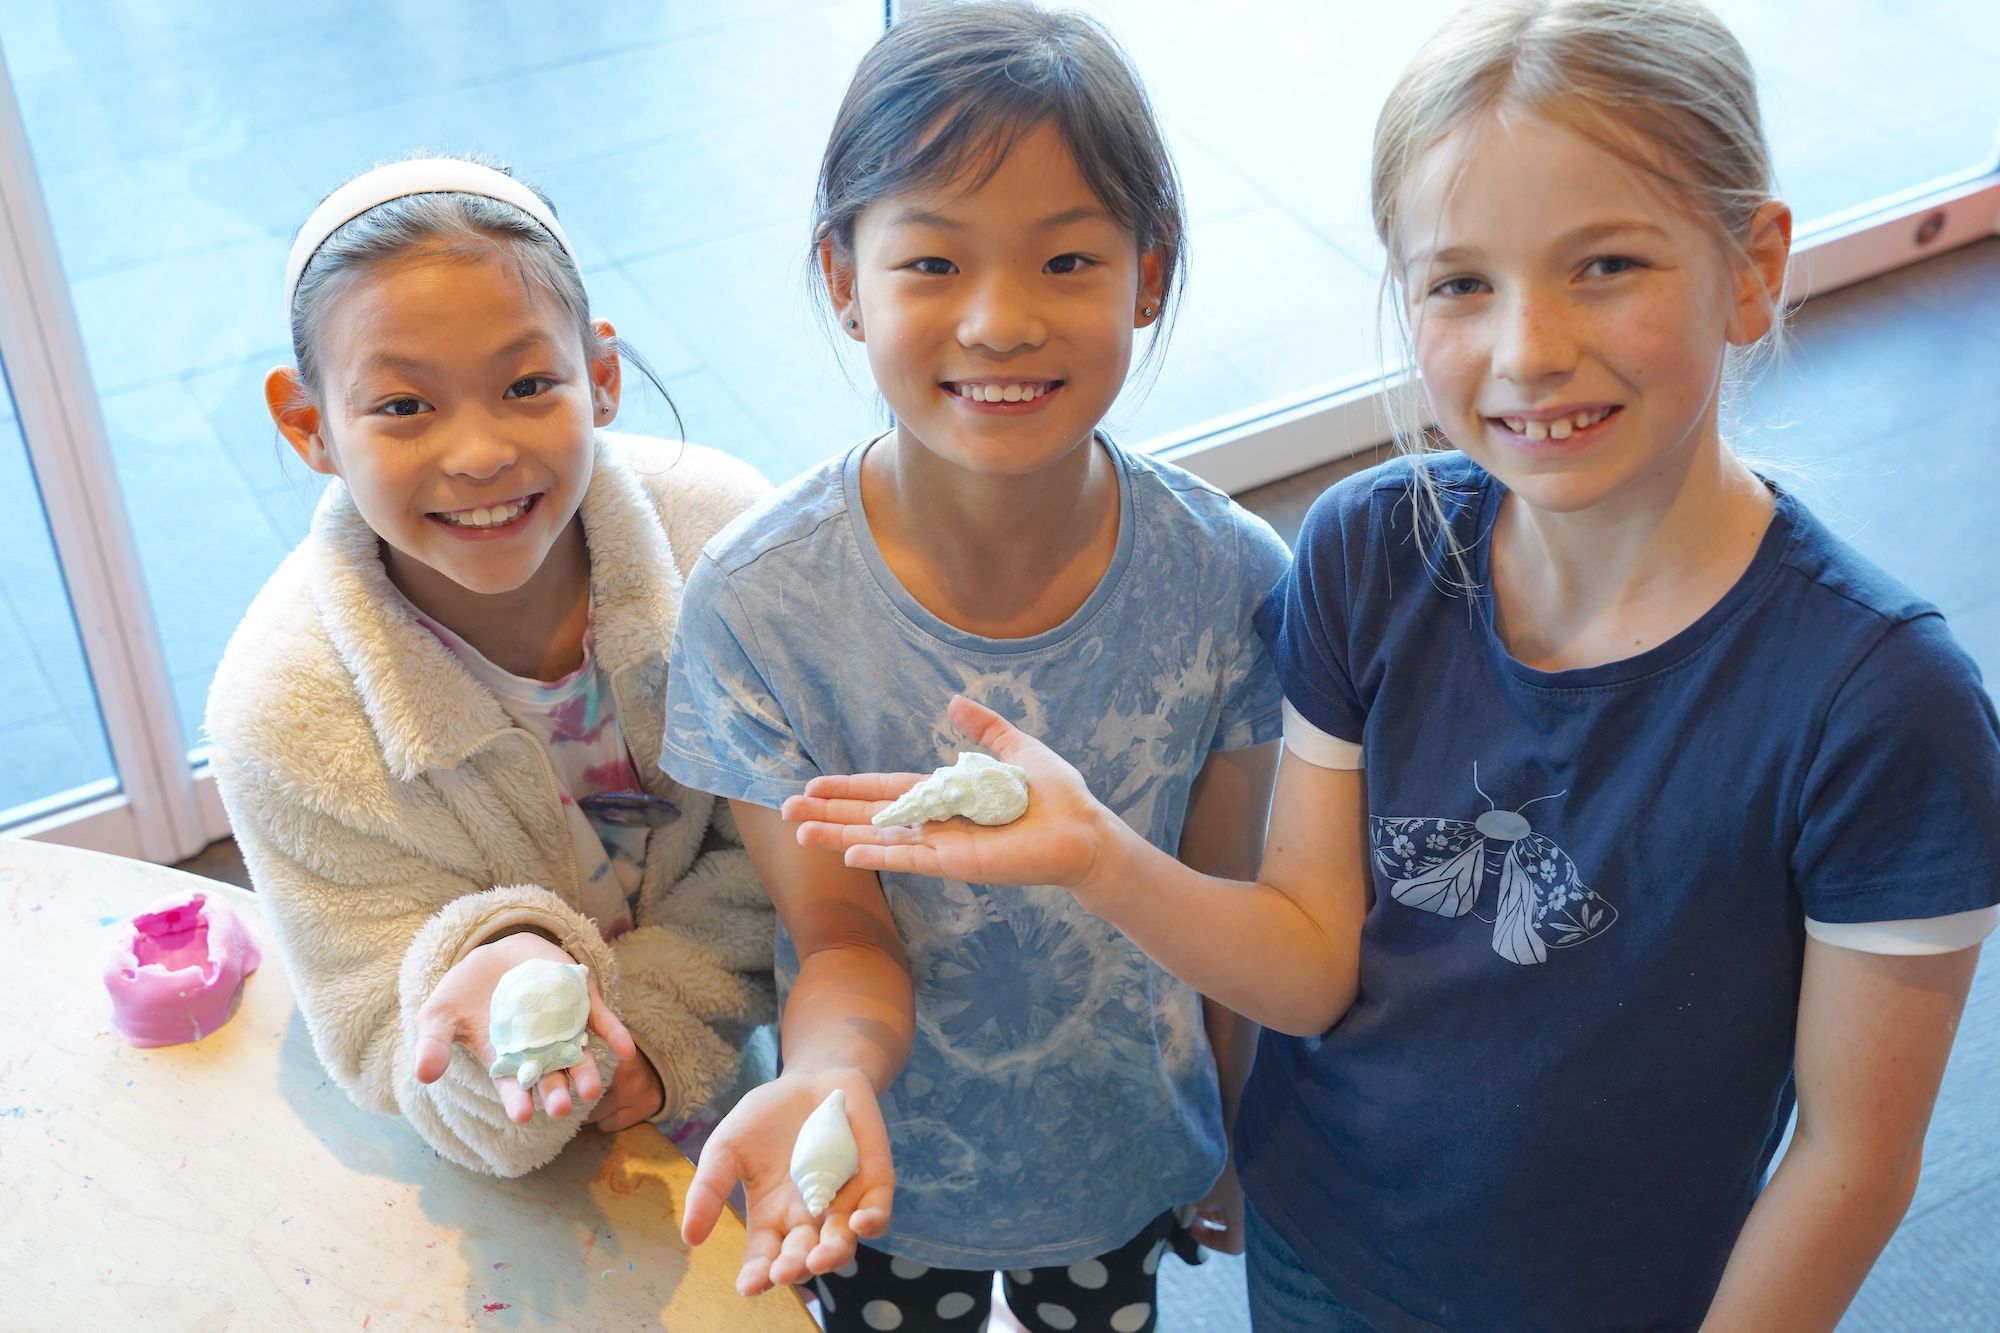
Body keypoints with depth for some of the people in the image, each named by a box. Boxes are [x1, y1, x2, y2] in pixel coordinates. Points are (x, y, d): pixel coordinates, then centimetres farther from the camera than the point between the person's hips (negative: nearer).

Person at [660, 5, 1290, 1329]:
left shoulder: (1230, 579, -22)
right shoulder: (757, 602, -26)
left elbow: (1223, 900, -8)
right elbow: (846, 938, -20)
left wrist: (1230, 1137, 6)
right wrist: (829, 1079, -42)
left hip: (1128, 1161, 1)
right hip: (884, 1173, -1)